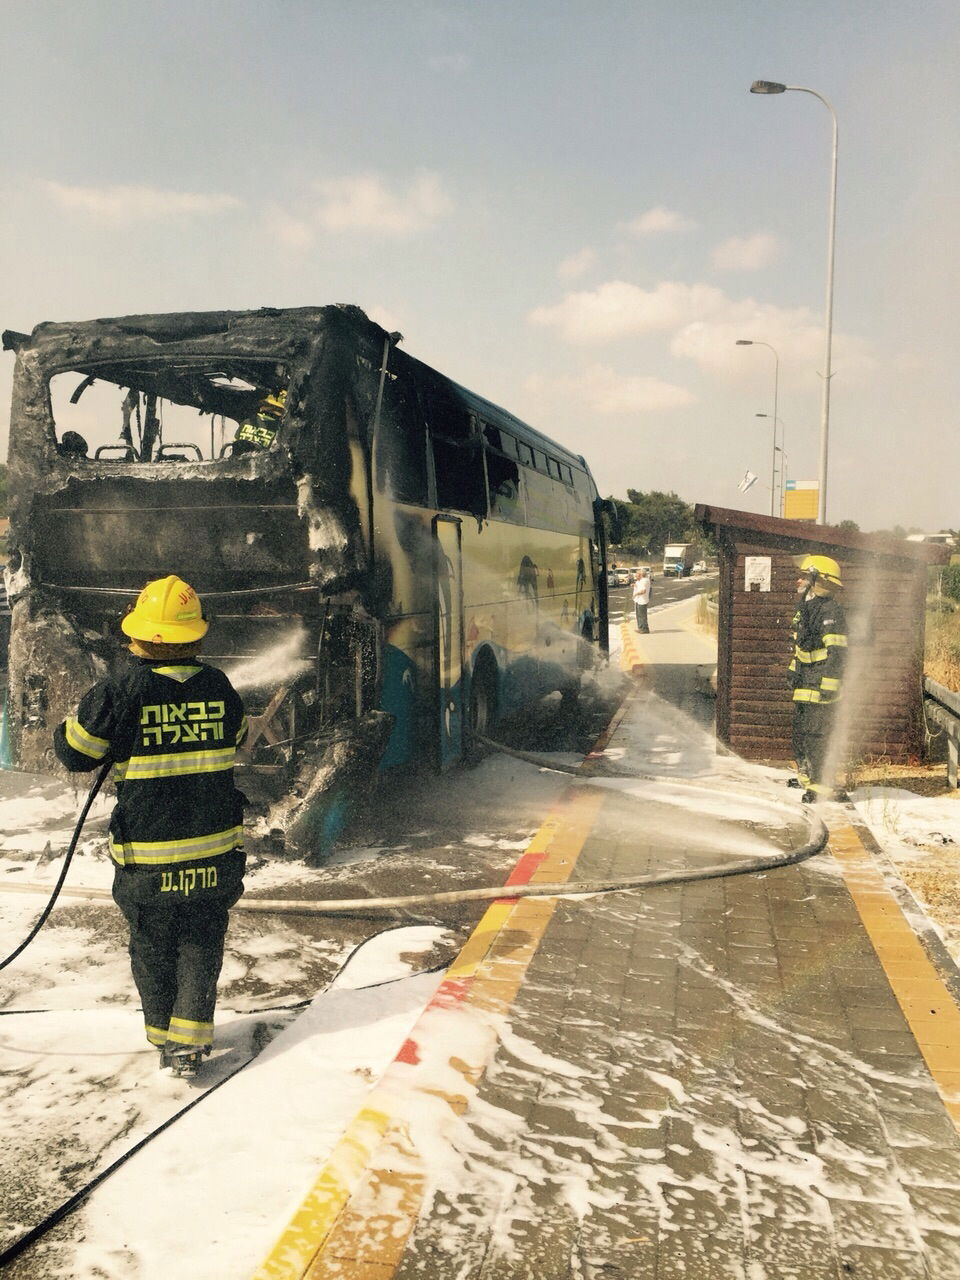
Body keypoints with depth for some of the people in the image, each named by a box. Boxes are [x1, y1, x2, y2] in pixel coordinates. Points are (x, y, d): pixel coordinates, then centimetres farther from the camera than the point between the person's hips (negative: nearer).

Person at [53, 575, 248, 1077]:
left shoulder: (118, 693, -15)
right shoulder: (219, 687, -4)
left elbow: (73, 752, -3)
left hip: (148, 854, -2)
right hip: (216, 846, 2)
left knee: (153, 946, 18)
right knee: (201, 942, 15)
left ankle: (163, 1034, 31)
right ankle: (189, 1040, 10)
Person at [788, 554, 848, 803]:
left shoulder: (830, 610, -18)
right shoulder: (807, 607, 14)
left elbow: (837, 652, -23)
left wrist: (829, 685, -26)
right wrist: (794, 671, 28)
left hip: (820, 687, -11)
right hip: (805, 685, 11)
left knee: (814, 736, -11)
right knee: (800, 732, 21)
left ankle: (822, 787, -6)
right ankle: (807, 775, 37)